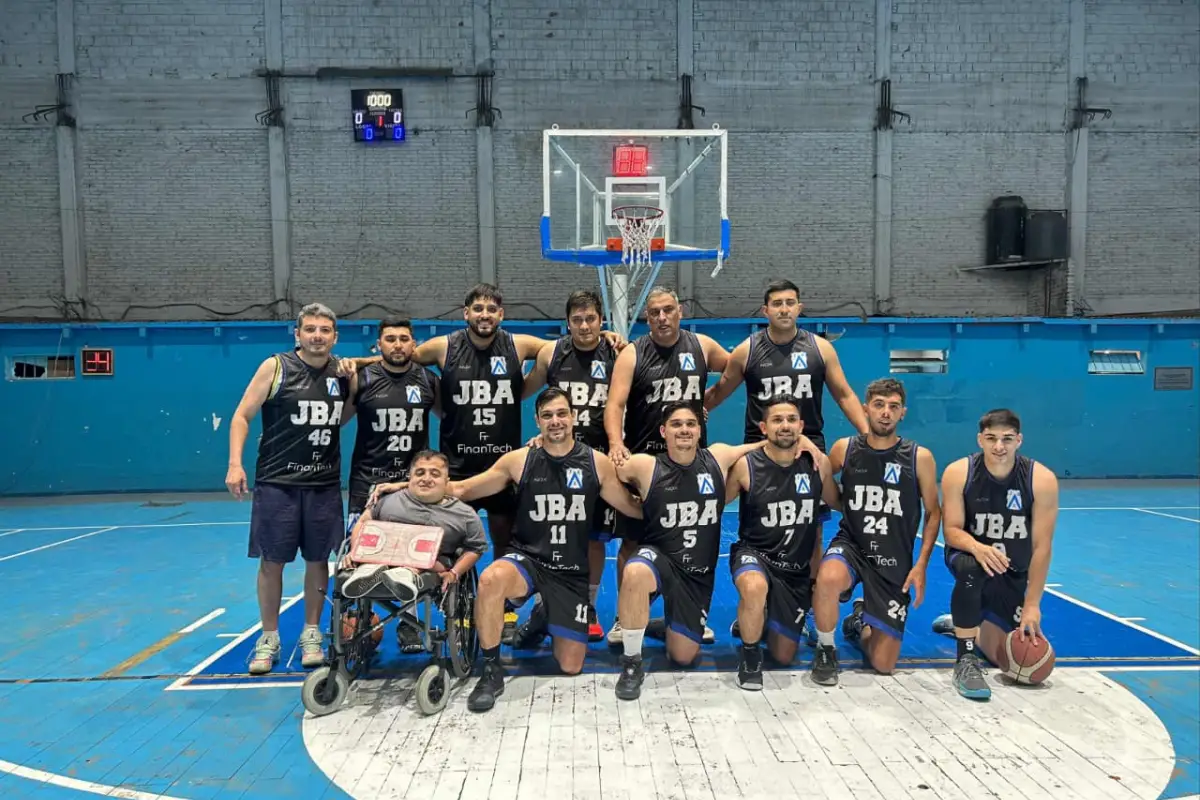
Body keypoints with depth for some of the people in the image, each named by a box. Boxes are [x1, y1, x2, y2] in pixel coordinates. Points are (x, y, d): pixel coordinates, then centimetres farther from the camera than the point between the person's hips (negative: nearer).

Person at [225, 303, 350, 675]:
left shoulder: (343, 373, 5)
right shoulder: (275, 367, -5)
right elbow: (242, 415, -4)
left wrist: (356, 387, 2)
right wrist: (235, 463, -13)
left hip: (325, 484, 3)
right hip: (277, 481, -2)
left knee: (318, 559, 9)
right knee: (271, 560, 5)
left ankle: (311, 633, 25)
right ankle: (269, 638, 21)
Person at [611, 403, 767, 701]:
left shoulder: (719, 458, -4)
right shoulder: (645, 465, -12)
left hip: (699, 573, 3)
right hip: (658, 557, -3)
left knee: (683, 656, 7)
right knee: (635, 573, -41)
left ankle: (672, 625, 47)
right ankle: (632, 663, -17)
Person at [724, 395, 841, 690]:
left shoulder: (818, 463, -7)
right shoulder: (746, 466, -14)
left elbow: (838, 504, 10)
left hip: (798, 568, 3)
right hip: (753, 553, -3)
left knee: (784, 656, 11)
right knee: (755, 587, -42)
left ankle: (756, 621, 46)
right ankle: (750, 655, -12)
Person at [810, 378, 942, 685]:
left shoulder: (919, 457, -6)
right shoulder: (845, 449, -3)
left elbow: (933, 512, 4)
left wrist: (921, 564, -4)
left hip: (894, 562, 1)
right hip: (850, 546, 0)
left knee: (883, 665, 1)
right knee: (828, 578, -40)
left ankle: (859, 623, 38)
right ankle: (826, 651, -10)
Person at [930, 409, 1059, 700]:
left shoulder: (1042, 479, -19)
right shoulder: (958, 473, -19)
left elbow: (1041, 547, -17)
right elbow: (951, 530, -16)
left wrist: (1032, 605, -17)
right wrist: (978, 548, -40)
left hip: (1014, 574, 2)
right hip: (970, 555, -2)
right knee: (970, 567, -40)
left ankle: (962, 625, 35)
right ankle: (965, 662, -25)